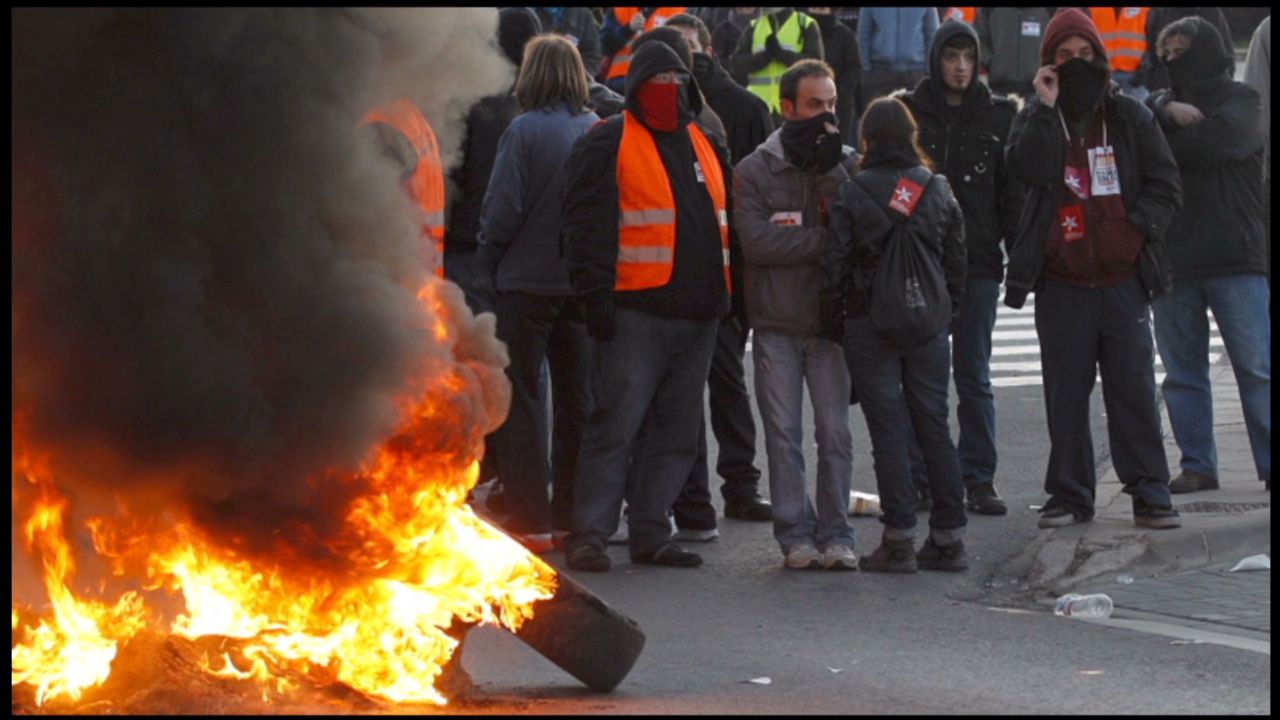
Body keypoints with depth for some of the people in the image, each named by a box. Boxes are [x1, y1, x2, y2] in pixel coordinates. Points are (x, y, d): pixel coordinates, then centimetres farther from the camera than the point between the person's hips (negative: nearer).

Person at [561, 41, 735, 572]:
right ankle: (589, 533, -5)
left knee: (677, 432, 8)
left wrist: (726, 293, 20)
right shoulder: (610, 144, -3)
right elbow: (586, 223, -9)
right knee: (616, 423, -9)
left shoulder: (705, 146, 18)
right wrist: (596, 293, -16)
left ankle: (650, 532, 15)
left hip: (698, 313, 7)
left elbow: (726, 219, 26)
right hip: (635, 310, -7)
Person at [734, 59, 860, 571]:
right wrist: (826, 239, -13)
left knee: (835, 432, 0)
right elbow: (757, 241, -12)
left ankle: (836, 534, 6)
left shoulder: (848, 164, 6)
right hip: (776, 323, -1)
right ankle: (795, 534, 7)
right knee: (783, 434, 1)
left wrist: (831, 170, -15)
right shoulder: (755, 169, 2)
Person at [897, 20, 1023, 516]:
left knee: (974, 376, 4)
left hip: (978, 261, 0)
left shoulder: (998, 115, 6)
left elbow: (1012, 190, 6)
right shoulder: (907, 111, 3)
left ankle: (978, 477, 7)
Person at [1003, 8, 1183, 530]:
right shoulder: (1036, 119, 6)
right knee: (1065, 394, 4)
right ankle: (1070, 496, 11)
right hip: (1061, 285, 0)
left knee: (1134, 389, -1)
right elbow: (1027, 169, -15)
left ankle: (1150, 493, 3)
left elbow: (1165, 186, 7)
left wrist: (1137, 227, -9)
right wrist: (1046, 107, -16)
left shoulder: (1130, 117, 7)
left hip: (1123, 278, 0)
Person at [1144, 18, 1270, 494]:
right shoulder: (1161, 102, 17)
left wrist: (1160, 141, -4)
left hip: (1235, 258, -4)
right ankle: (1197, 466, 11)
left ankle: (1270, 461, -1)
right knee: (1182, 371, 6)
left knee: (1257, 367, -5)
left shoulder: (1241, 101, 3)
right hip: (1173, 260, 4)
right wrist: (1167, 111, -16)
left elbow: (1219, 138, -16)